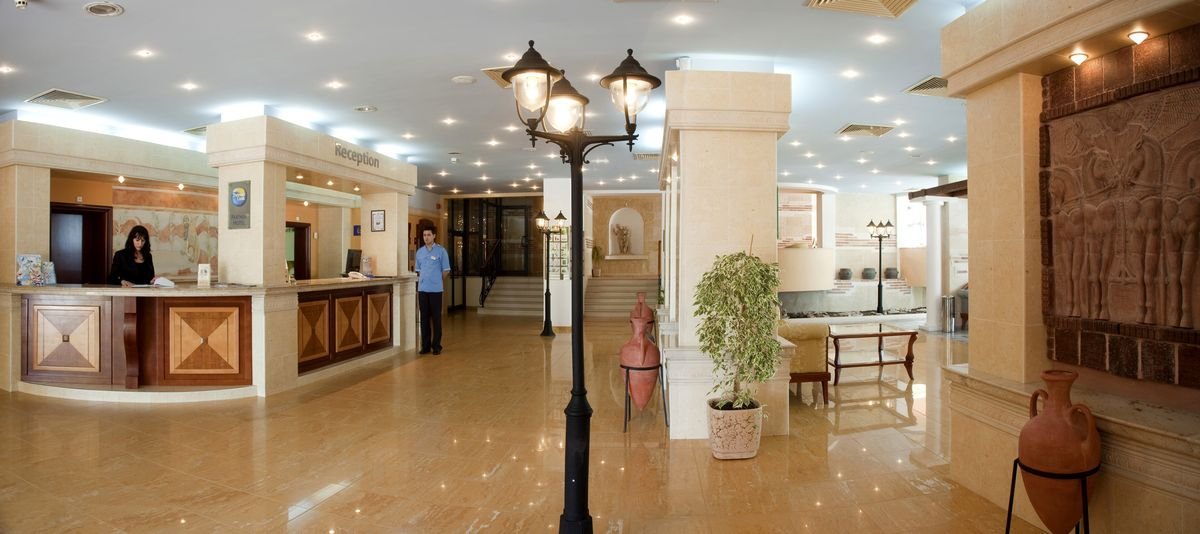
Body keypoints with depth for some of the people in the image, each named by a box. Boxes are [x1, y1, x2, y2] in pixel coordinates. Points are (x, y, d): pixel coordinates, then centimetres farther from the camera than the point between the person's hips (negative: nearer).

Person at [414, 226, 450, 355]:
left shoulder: (441, 251, -2)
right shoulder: (419, 251, 11)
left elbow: (445, 270, 1)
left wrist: (436, 280, 4)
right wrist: (421, 280, 9)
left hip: (435, 289, -4)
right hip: (422, 289, 4)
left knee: (436, 318, 0)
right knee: (424, 318, 7)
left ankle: (436, 346, 7)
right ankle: (425, 345, 14)